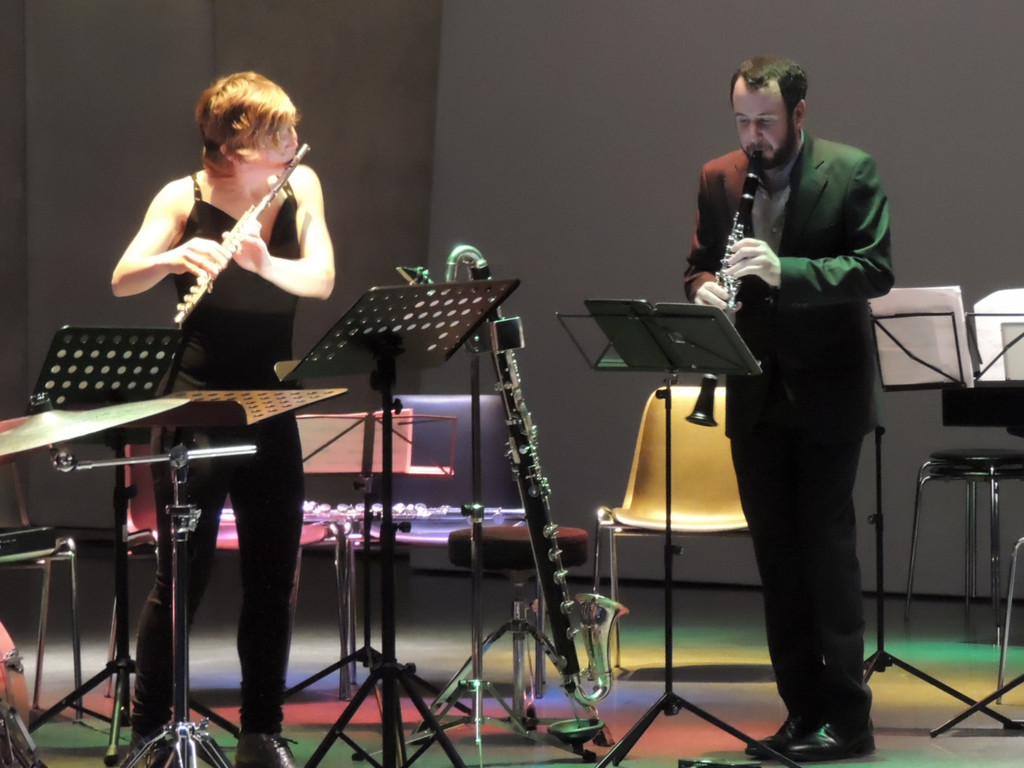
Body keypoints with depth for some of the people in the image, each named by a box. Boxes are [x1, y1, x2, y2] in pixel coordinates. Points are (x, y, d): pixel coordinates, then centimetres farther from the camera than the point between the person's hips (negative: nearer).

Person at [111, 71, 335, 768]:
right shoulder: (186, 199, -7)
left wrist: (264, 262, -28)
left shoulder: (300, 187, 3)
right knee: (182, 577, -3)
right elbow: (122, 280, -16)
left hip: (271, 410, 4)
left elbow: (321, 279, -9)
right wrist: (177, 258, -36)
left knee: (273, 579, 6)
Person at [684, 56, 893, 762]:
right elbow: (699, 263, 14)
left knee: (827, 546, -7)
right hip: (757, 396, 5)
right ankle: (803, 709, 14)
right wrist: (705, 288, -11)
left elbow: (876, 269, -13)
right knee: (777, 556, 7)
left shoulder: (852, 172, -6)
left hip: (827, 391, -5)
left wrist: (785, 271, -25)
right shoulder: (718, 180, 8)